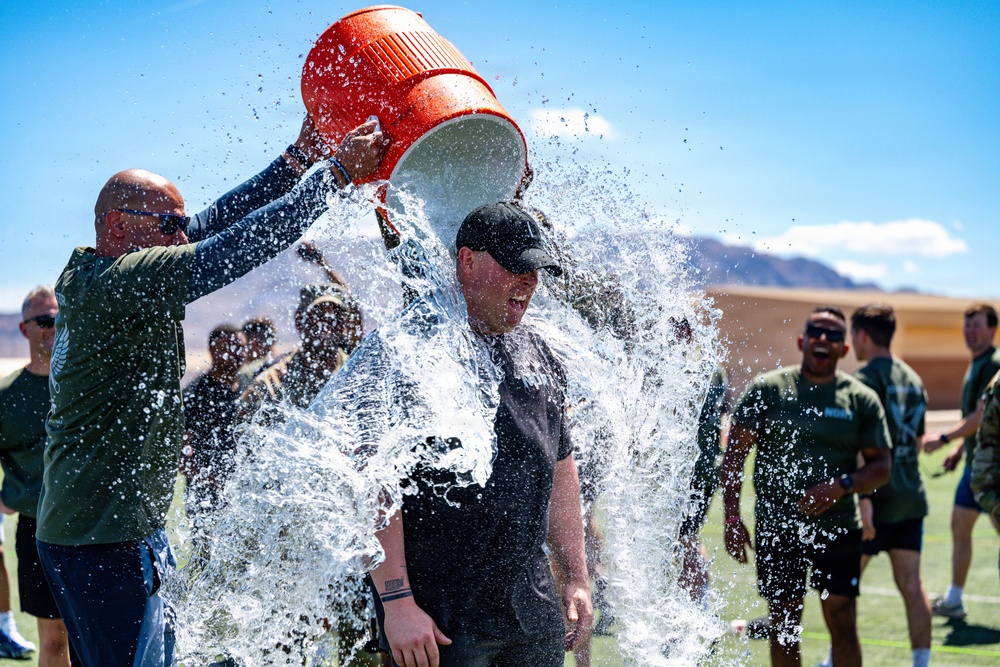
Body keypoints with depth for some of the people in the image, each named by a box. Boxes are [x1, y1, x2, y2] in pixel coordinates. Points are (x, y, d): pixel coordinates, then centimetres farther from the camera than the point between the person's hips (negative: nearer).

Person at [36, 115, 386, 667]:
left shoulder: (86, 275, 11)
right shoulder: (121, 282, -18)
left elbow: (213, 224, 13)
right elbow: (243, 245, -21)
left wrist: (298, 158, 11)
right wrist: (338, 171, -14)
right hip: (108, 538, -10)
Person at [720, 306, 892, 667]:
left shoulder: (861, 399, 4)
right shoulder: (767, 389, 1)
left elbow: (882, 465, 5)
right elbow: (734, 453, 0)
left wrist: (842, 486, -15)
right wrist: (732, 518, -8)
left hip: (838, 529, 0)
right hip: (777, 527, 0)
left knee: (843, 625, -2)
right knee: (783, 630, 7)